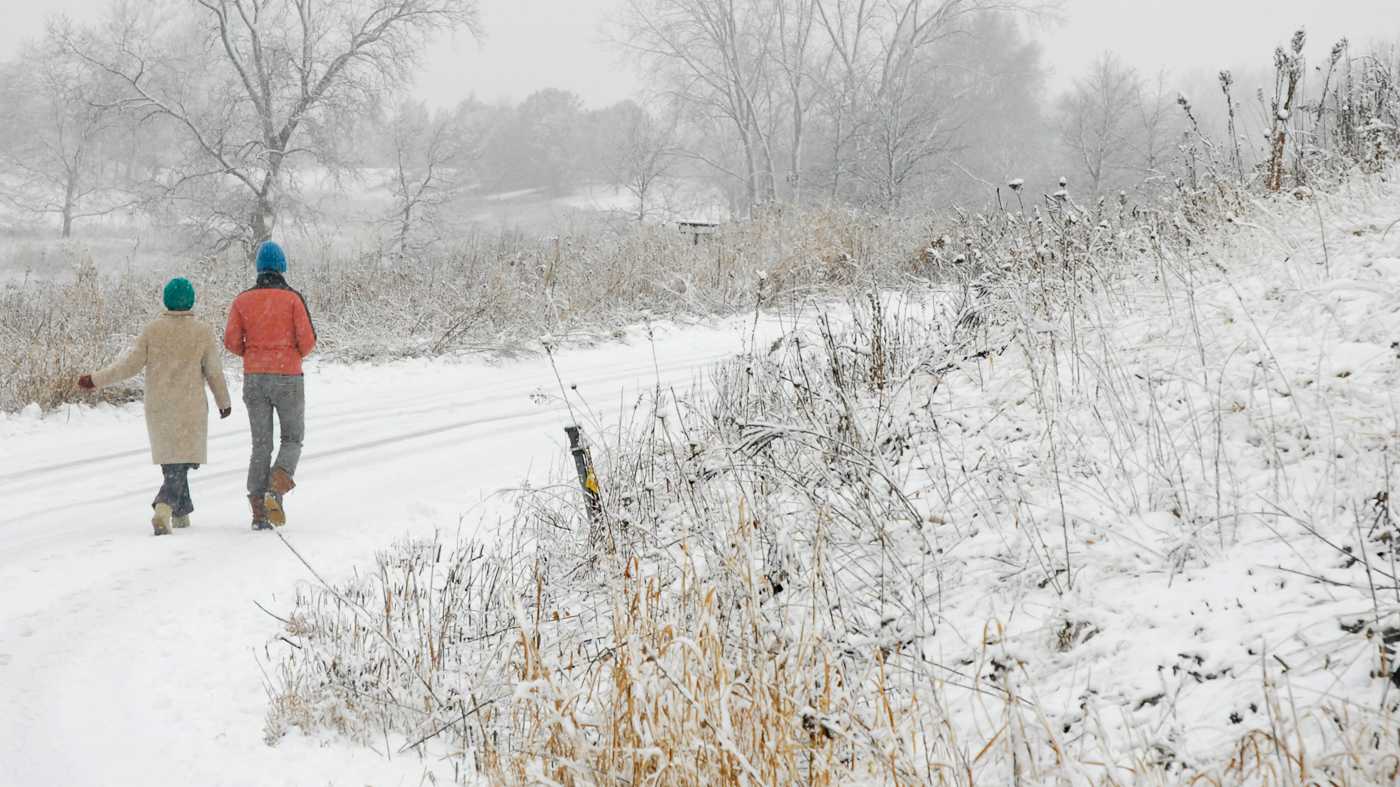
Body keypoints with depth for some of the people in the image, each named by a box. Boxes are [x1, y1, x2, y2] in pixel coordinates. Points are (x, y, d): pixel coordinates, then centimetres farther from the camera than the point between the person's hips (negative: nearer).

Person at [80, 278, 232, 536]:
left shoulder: (152, 330, -2)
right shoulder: (203, 331, -5)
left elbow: (131, 363, -5)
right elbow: (214, 371, -1)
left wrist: (97, 380, 3)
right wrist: (224, 402, 14)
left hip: (158, 406, 2)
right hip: (190, 408, -2)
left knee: (171, 460, 16)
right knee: (182, 461, 1)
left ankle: (181, 512, 18)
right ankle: (164, 508, -20)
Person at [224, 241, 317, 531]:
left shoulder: (242, 300, 1)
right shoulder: (293, 298, -7)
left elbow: (231, 341, -1)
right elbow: (307, 338, -11)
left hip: (254, 377, 3)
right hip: (288, 377, -3)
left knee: (261, 444, 10)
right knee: (292, 439, 12)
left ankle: (259, 511, 3)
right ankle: (276, 488, -13)